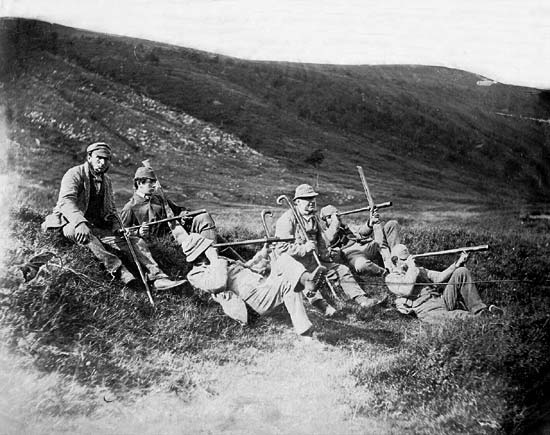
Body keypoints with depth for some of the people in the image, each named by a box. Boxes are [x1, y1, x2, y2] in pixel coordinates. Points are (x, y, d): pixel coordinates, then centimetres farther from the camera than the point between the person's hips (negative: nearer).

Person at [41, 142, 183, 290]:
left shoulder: (106, 181, 17)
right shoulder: (75, 174, -5)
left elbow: (111, 210, 24)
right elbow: (66, 201, -22)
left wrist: (116, 224, 1)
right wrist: (80, 223, -40)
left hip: (98, 228, 6)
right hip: (71, 224, -6)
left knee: (135, 241, -14)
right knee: (86, 234, -42)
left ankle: (157, 277, -28)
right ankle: (119, 271, -54)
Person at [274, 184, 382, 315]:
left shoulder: (313, 218, 15)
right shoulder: (288, 219, -12)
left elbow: (320, 242, 25)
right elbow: (280, 249, -20)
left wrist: (327, 260, 15)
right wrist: (304, 248, -25)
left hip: (313, 263, 7)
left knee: (342, 270, -3)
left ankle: (362, 299, -7)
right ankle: (319, 302, -50)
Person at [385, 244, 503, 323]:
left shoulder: (419, 270, 29)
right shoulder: (391, 278, 8)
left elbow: (439, 277, 17)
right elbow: (406, 290, -13)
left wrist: (458, 263, 3)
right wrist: (411, 268, -3)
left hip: (444, 299, 7)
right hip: (427, 310, -7)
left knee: (462, 272, -8)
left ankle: (480, 310, -16)